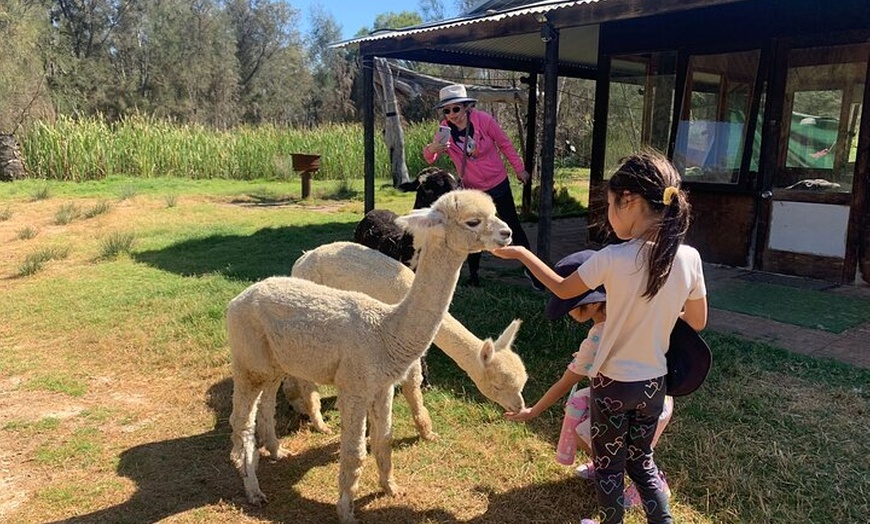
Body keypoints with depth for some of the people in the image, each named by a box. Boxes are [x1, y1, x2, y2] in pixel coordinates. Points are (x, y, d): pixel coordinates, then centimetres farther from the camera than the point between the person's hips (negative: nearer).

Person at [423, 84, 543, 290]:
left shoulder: (483, 120, -19)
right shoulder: (445, 128, -13)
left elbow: (505, 144, -7)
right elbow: (429, 158, -17)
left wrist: (520, 169, -2)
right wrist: (432, 148, -41)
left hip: (498, 184, -2)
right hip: (471, 189, 2)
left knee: (513, 227, 8)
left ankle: (530, 269, 22)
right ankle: (473, 273, 29)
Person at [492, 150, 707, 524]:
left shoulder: (612, 259, -24)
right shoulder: (689, 258, -12)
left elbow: (562, 289, -6)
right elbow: (698, 322, 2)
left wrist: (521, 253, 5)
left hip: (612, 383, -4)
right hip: (655, 382, 4)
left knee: (608, 465, 19)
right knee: (641, 459, 26)